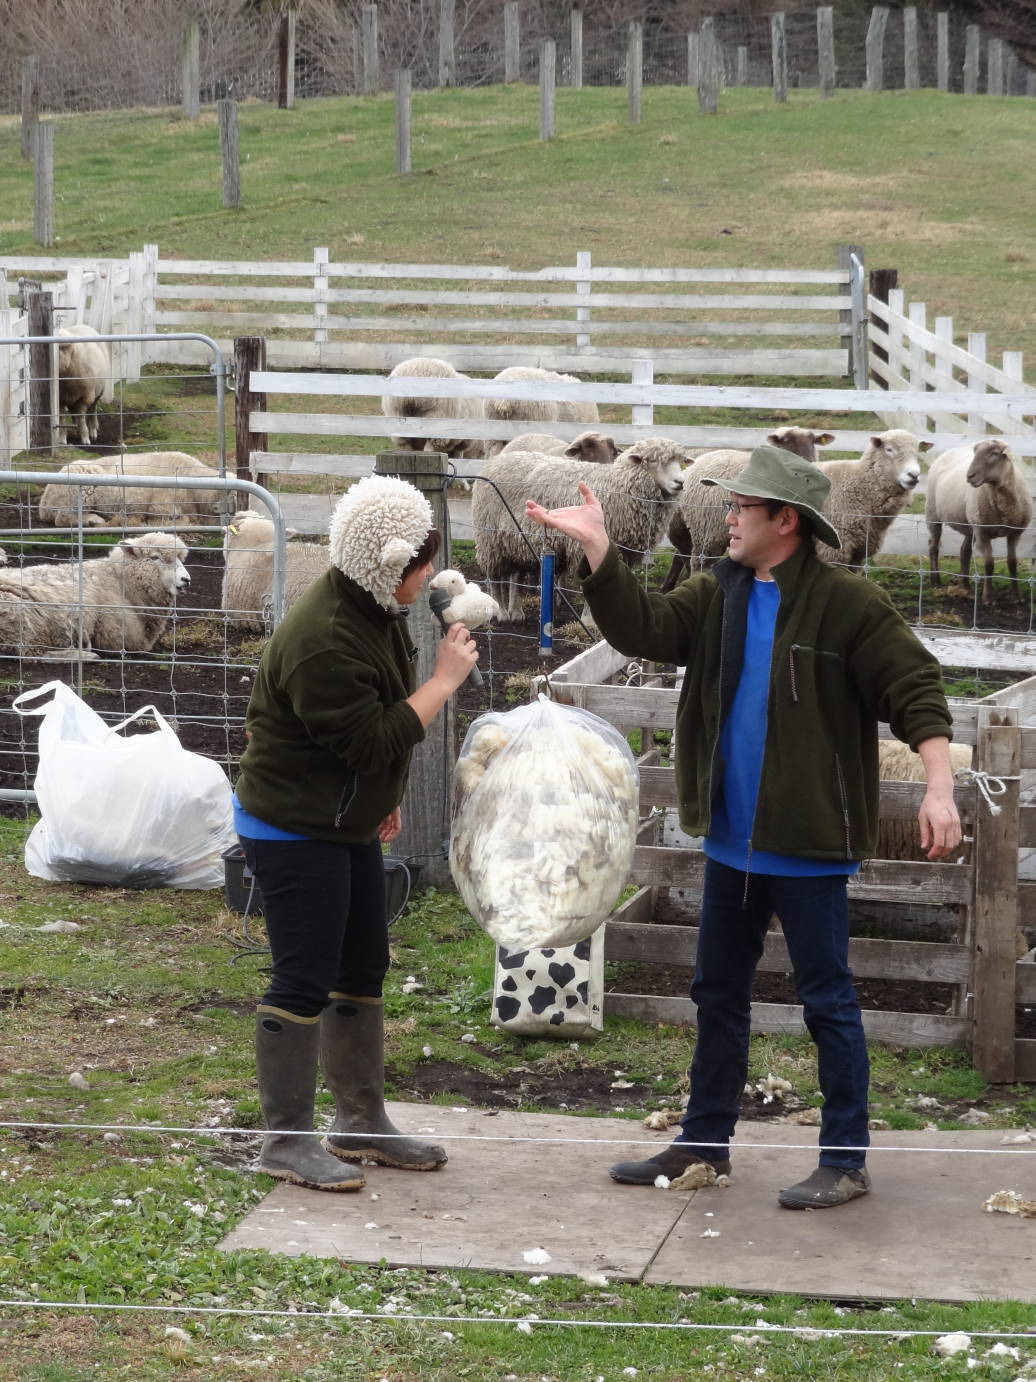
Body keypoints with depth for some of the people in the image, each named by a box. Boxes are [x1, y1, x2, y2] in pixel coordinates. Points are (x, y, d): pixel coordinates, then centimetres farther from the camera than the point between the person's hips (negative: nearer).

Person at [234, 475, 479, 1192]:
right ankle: (288, 1141, 6)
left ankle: (362, 1122, 26)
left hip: (347, 825, 10)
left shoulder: (377, 611, 3)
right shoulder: (322, 641, -28)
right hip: (294, 831, -10)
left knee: (363, 970, 15)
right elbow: (372, 740, -28)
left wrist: (382, 799, 25)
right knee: (305, 980, -4)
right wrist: (445, 680, -22)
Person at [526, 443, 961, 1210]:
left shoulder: (848, 604, -13)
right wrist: (597, 547, -12)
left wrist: (939, 785, -27)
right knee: (719, 993, 16)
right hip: (733, 839, 7)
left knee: (828, 1000, 1)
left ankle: (846, 1159, 9)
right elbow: (644, 628, -3)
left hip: (807, 845, -7)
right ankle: (704, 1140, 28)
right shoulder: (718, 595, 6)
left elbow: (914, 688, -16)